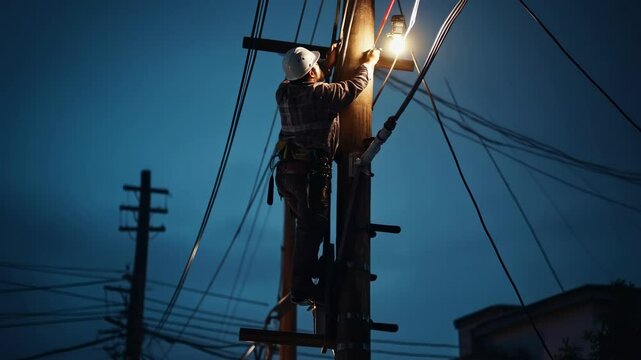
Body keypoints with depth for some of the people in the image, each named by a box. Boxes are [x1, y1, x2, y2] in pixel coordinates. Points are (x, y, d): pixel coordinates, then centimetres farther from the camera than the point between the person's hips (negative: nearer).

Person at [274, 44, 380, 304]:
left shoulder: (284, 92, 4)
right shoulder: (321, 94, -14)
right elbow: (355, 86, -1)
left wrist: (328, 64, 31)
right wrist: (368, 64, 18)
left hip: (286, 170, 7)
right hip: (311, 171, -7)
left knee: (307, 224, 22)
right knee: (312, 227, -1)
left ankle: (310, 270, 34)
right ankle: (301, 288, 0)